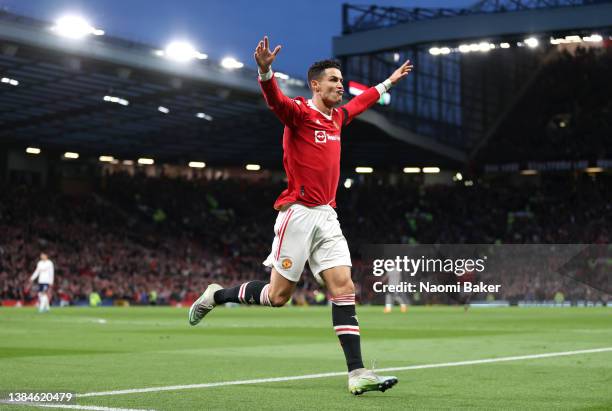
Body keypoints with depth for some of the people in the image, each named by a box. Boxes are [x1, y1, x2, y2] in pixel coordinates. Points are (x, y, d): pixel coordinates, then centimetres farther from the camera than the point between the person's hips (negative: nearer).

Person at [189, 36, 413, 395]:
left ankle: (357, 373, -9)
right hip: (298, 213, -7)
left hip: (327, 216, 7)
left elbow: (362, 101, 38)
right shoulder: (299, 112, -7)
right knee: (278, 295, -1)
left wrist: (389, 82, 49)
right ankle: (216, 295, 25)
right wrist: (265, 71, -49)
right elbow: (275, 99, -30)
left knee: (344, 287, -5)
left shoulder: (337, 117, 16)